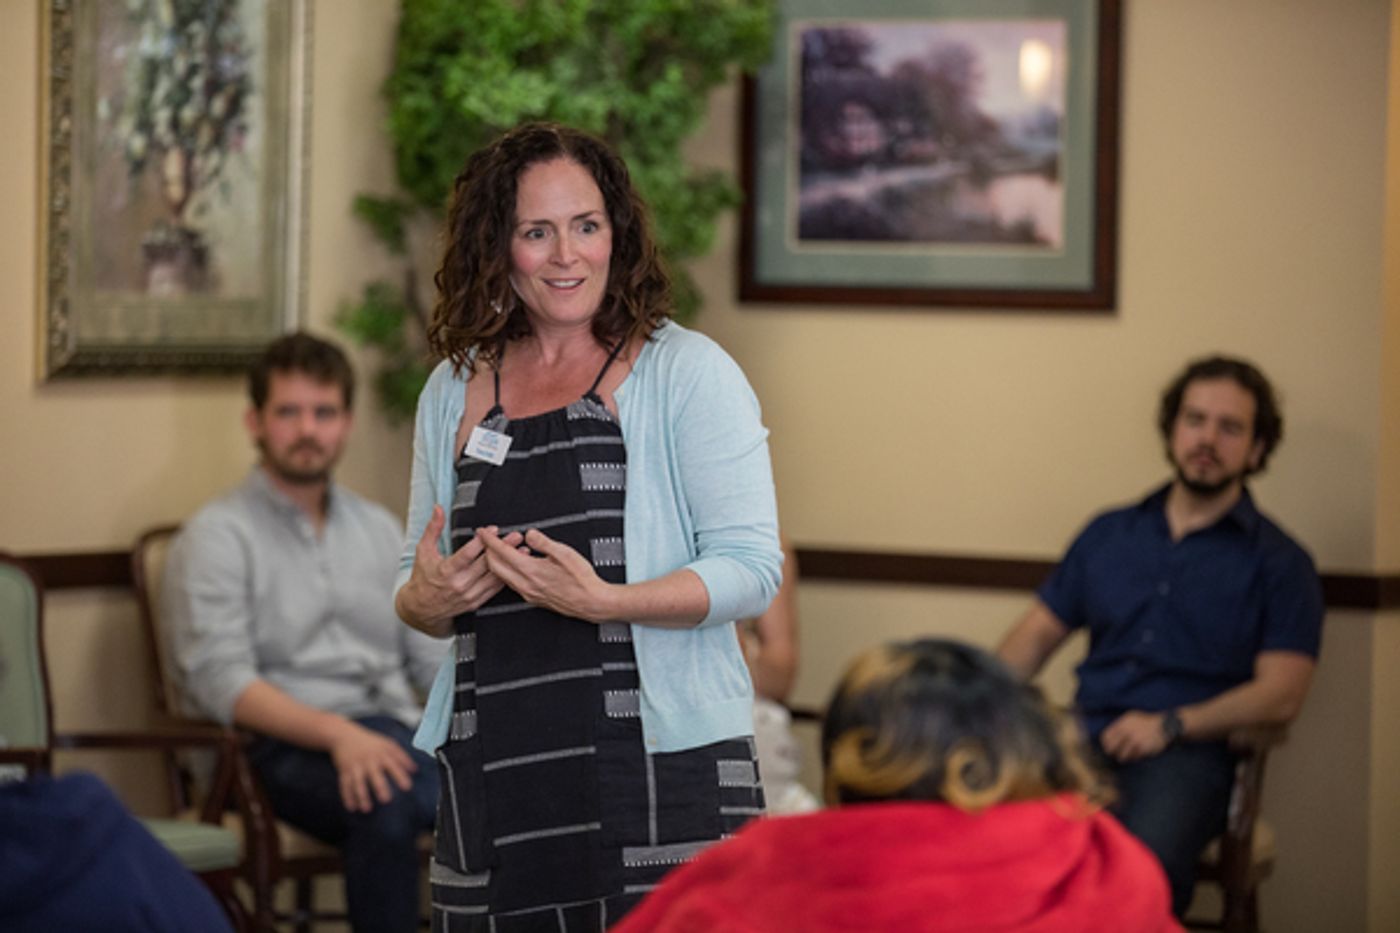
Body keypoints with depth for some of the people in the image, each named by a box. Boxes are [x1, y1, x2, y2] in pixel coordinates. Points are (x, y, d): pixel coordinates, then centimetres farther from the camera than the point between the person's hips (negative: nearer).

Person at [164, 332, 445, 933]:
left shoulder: (379, 529, 22)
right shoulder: (218, 535, 3)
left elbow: (433, 656, 21)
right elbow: (219, 680, -9)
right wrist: (338, 734, -23)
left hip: (392, 733, 5)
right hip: (286, 749, -5)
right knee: (387, 802, -39)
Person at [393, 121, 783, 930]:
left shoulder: (687, 371, -1)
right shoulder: (454, 391, 14)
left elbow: (752, 567, -7)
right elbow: (418, 582, 21)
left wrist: (601, 601, -21)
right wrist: (426, 600, -3)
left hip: (665, 768, -4)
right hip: (499, 779, 4)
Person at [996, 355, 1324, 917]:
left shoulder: (1278, 563, 10)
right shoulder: (1109, 535, 23)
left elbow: (1281, 694, 1)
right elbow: (1036, 636, 23)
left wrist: (1171, 725, -11)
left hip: (1188, 754, -3)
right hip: (1084, 741, 3)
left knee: (1146, 863, -38)